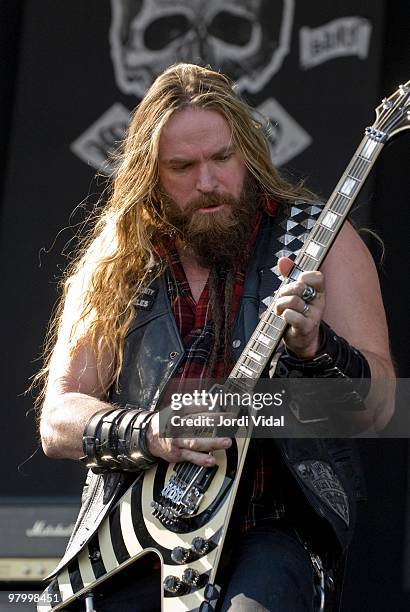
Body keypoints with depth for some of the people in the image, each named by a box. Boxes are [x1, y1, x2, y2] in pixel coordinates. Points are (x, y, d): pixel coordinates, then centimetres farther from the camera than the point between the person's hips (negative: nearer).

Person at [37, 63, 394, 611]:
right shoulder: (114, 261, 11)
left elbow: (378, 410, -1)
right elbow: (57, 419, 7)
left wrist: (314, 346, -20)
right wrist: (147, 434, -12)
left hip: (272, 526, -3)